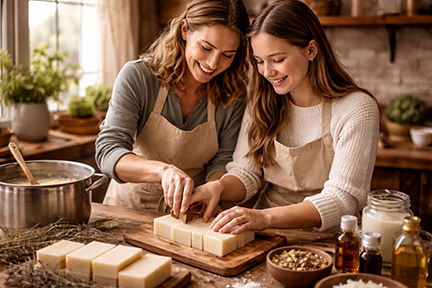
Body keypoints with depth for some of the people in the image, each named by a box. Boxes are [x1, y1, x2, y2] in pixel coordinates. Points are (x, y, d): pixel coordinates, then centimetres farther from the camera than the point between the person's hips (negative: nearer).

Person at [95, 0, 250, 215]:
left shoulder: (234, 94, -8)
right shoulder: (137, 77, -16)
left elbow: (224, 160, -4)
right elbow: (108, 153, -23)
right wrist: (164, 170, -41)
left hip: (192, 214, 1)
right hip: (131, 207, -1)